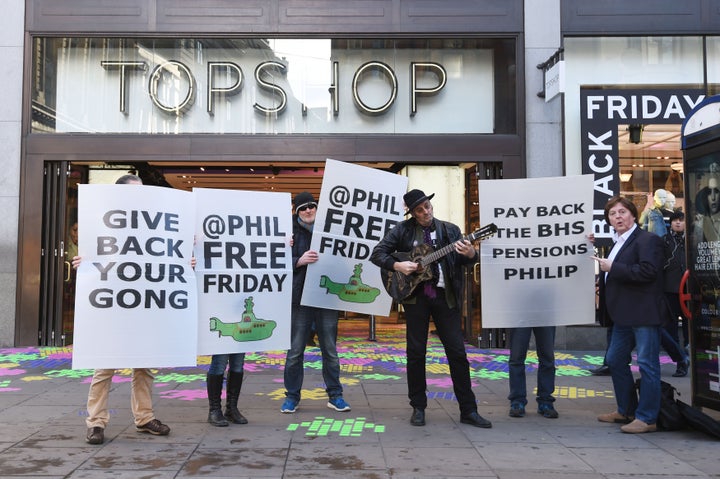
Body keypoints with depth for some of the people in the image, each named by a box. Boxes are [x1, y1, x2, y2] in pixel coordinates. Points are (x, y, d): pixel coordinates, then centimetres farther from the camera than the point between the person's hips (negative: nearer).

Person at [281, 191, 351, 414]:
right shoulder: (292, 232, 2)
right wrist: (299, 261, -20)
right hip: (300, 298, -2)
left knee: (330, 350, 9)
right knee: (295, 351, 4)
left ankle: (335, 395, 20)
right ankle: (292, 396, 17)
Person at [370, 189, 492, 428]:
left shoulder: (450, 230, 9)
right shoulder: (403, 230, 5)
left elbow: (467, 260, 4)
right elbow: (377, 253, 4)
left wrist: (470, 254, -18)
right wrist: (397, 265, -12)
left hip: (445, 295, 1)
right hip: (416, 294, -1)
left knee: (457, 352, -1)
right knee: (416, 352, 3)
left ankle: (468, 410, 8)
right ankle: (418, 408, 16)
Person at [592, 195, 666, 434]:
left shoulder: (647, 239, -10)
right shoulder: (617, 243, 18)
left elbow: (647, 271, -24)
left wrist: (612, 267, -18)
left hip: (644, 314, -10)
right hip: (624, 315, 10)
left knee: (647, 365, -2)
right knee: (615, 360, 16)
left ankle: (647, 418, 6)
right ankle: (626, 410, 30)